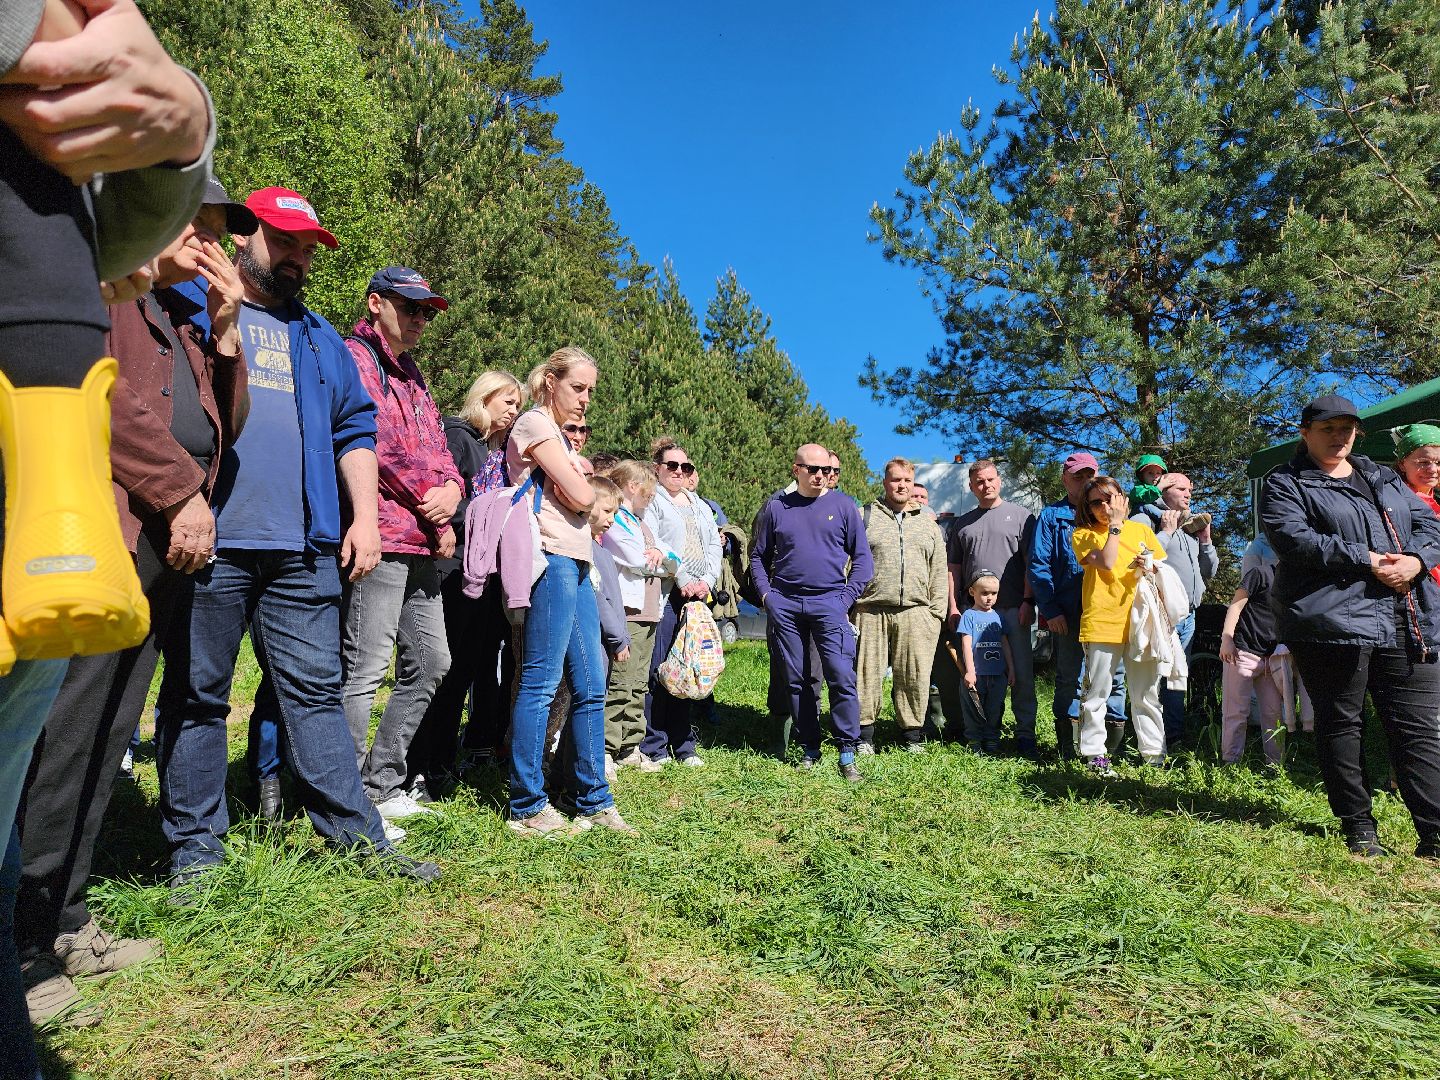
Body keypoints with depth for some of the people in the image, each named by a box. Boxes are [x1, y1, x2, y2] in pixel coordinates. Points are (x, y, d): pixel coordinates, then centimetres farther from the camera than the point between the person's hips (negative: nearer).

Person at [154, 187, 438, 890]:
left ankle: (358, 835, 8)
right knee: (195, 695, 4)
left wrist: (364, 516, 9)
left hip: (304, 548, 3)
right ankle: (194, 849, 17)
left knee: (315, 691, 4)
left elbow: (355, 430, 19)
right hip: (208, 542, -3)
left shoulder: (320, 338, 22)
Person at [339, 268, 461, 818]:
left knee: (430, 663, 13)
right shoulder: (352, 357, -4)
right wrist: (435, 517, -9)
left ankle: (383, 782, 24)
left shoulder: (411, 375, 24)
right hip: (379, 537, -10)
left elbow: (436, 446, 19)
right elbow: (382, 446, -15)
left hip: (421, 546, 10)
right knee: (363, 671, -7)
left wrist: (451, 489, -4)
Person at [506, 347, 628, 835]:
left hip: (575, 564, 9)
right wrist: (581, 477, 9)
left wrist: (574, 477, 3)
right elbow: (579, 497, -11)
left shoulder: (560, 434, 26)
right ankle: (527, 808, 3)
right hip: (552, 560, -9)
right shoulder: (535, 423, -3)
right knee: (540, 683, -6)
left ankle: (594, 801, 15)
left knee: (591, 686, 7)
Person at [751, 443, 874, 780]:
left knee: (842, 677, -9)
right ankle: (810, 748, 19)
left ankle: (847, 754, 0)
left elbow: (862, 558, 6)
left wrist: (847, 597, -4)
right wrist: (766, 594, 2)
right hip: (785, 605, 2)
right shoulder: (776, 508, 9)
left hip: (829, 603, -2)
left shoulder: (844, 507, 5)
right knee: (796, 680, 7)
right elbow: (758, 556, 15)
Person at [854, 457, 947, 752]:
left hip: (916, 612, 2)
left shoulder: (929, 525, 18)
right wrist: (849, 602, -4)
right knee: (868, 673, 0)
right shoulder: (864, 517, 9)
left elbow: (938, 573, 16)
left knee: (915, 676, 2)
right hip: (871, 610, -2)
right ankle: (864, 733, 11)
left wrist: (937, 612, 8)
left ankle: (913, 734, 16)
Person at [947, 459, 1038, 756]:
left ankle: (1025, 734, 7)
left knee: (1022, 673, -2)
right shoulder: (962, 523, 16)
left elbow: (1031, 562, 1)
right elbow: (954, 568, 15)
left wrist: (1028, 601, -8)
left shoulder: (1020, 515, 7)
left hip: (1013, 610, -3)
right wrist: (953, 605, 6)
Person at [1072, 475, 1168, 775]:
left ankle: (1153, 751, 21)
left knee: (1147, 694, 10)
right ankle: (1094, 753, 9)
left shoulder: (1141, 529, 13)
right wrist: (1115, 524, -8)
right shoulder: (1083, 535, 2)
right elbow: (1106, 563, -14)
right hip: (1101, 624, -3)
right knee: (1097, 693, 1)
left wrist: (1149, 568, -5)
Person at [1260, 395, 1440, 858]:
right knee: (1340, 725, 3)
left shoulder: (1384, 480, 23)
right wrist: (1366, 560, -15)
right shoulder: (1285, 484, 3)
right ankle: (1359, 828, 15)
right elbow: (1292, 537, -13)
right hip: (1332, 622, -5)